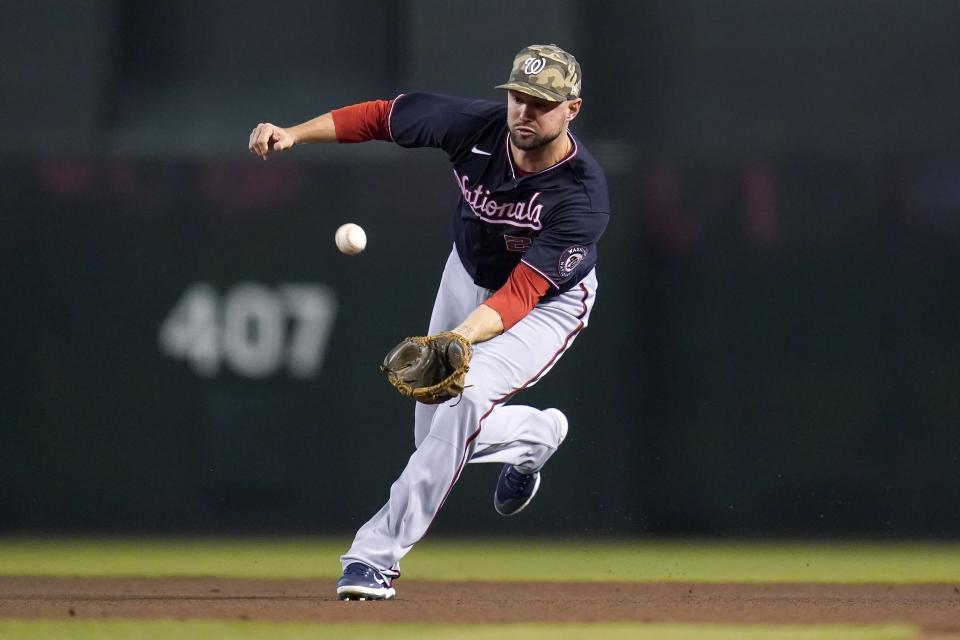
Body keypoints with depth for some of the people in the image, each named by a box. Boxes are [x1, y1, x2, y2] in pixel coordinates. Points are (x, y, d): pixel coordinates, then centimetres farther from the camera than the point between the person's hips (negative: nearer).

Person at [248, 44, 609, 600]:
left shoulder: (583, 195, -37)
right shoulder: (477, 126, -26)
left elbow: (523, 292, -41)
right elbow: (383, 116, -13)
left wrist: (461, 339, -57)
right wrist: (293, 134, -25)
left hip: (549, 302, -5)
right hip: (468, 277, 5)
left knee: (465, 395, -29)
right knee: (437, 437, 9)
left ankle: (377, 554, -23)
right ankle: (534, 436, 43)